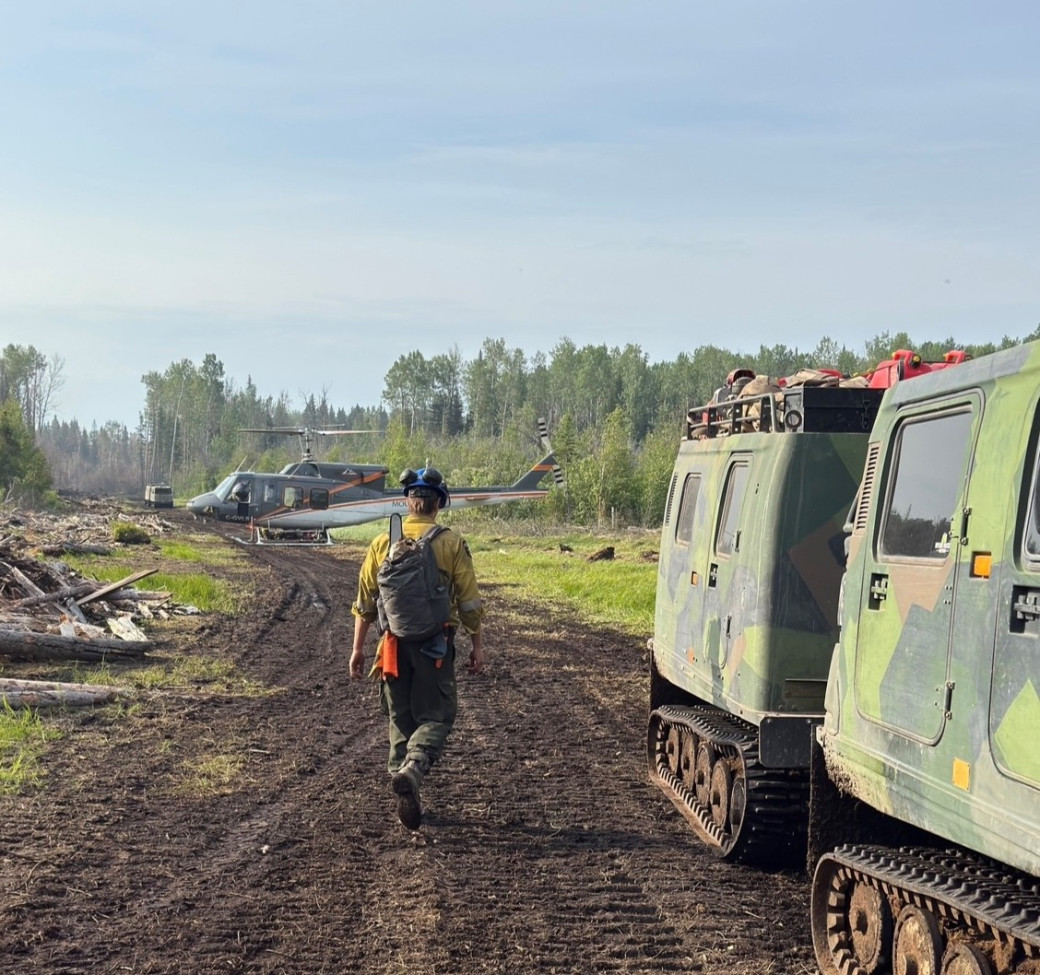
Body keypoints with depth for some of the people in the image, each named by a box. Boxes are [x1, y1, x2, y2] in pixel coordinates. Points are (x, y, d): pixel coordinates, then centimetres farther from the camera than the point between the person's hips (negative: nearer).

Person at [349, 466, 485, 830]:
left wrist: (358, 648, 12)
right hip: (435, 644, -3)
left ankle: (408, 800, 14)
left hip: (394, 643, 3)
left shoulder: (383, 543, 3)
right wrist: (477, 644, 7)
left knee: (401, 719, 14)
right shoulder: (451, 544, -5)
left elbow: (365, 602, 5)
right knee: (436, 716, 4)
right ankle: (412, 770, -23)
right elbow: (469, 602, -3)